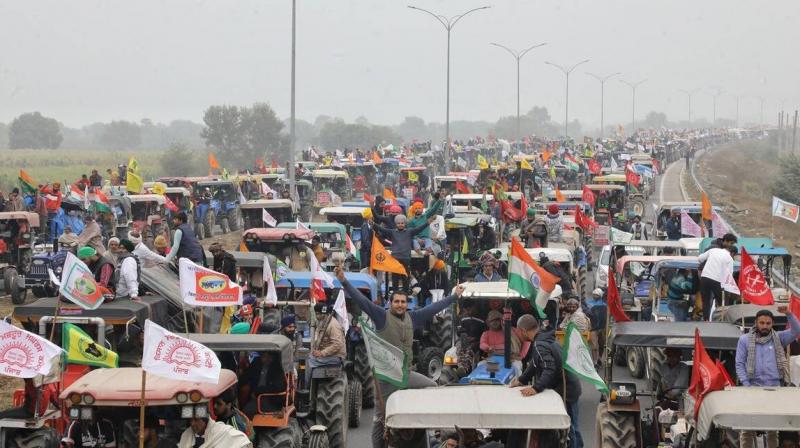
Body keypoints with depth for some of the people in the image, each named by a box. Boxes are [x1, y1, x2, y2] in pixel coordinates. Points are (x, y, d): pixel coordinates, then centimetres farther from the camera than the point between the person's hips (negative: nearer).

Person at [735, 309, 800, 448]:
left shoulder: (778, 338, 10)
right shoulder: (745, 339, 7)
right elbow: (739, 364, 3)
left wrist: (789, 314, -17)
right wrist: (746, 385, -8)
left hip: (775, 388, 1)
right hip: (753, 388, -1)